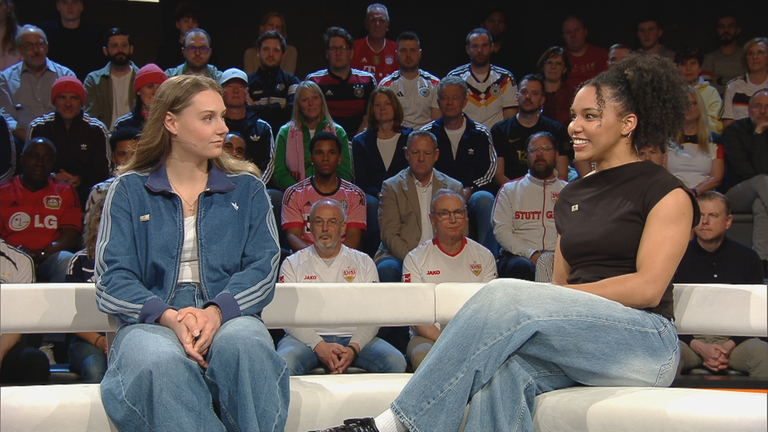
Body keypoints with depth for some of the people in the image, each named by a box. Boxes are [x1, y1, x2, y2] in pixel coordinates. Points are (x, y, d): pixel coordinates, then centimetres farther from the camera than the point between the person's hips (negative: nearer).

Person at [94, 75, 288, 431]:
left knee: (244, 344, -37)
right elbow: (113, 280, 2)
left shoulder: (245, 187, 17)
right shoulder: (130, 190, 12)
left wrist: (217, 311, -17)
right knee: (160, 362, -38)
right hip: (151, 322, -1)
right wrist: (170, 316, -18)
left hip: (228, 319, 1)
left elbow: (263, 266, 4)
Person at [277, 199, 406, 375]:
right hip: (307, 338, -2)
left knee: (396, 362, -25)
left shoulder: (363, 263, 15)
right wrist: (320, 347, -18)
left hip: (354, 337, 2)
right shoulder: (293, 264, 11)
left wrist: (353, 348, -15)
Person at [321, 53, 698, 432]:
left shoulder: (667, 193, 1)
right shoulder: (572, 196, 21)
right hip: (577, 340, 5)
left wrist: (539, 302, -13)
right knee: (501, 368, -33)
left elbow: (648, 288, -10)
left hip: (645, 346, -5)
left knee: (505, 293, -30)